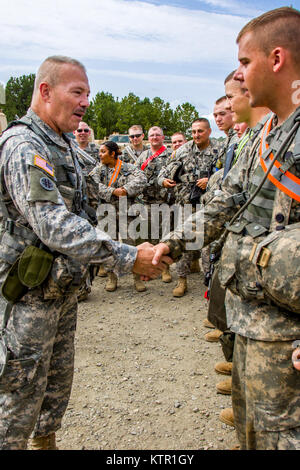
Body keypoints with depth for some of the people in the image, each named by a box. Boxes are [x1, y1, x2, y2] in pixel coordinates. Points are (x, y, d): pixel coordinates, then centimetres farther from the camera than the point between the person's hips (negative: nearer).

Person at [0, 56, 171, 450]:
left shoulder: (66, 145, 11)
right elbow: (57, 228, -30)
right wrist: (128, 258, -29)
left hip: (63, 288, 9)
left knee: (59, 378, 21)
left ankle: (46, 440, 41)